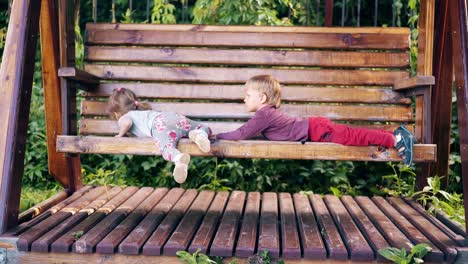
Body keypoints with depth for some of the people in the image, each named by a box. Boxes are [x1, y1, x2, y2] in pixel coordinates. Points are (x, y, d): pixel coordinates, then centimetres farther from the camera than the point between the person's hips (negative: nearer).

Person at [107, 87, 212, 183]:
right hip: (177, 117, 6)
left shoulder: (124, 117, 24)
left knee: (166, 147, -32)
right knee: (205, 129, 19)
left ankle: (179, 158, -65)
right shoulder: (145, 112, 45)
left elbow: (127, 122, 3)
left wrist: (121, 134, 17)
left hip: (160, 123, -6)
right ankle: (199, 135, -15)